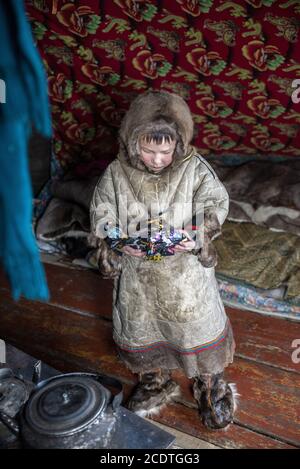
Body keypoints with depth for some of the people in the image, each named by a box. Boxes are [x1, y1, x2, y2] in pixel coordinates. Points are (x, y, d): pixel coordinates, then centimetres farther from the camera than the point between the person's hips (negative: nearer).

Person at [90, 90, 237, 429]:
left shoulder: (194, 169, -14)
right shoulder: (116, 175, -12)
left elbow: (216, 204, -7)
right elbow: (101, 219, -6)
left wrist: (198, 235, -26)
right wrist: (120, 244, -25)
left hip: (186, 271, -1)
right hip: (138, 274, 1)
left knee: (198, 326, 16)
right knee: (140, 328, 20)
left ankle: (209, 382, 46)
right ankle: (154, 380, 51)